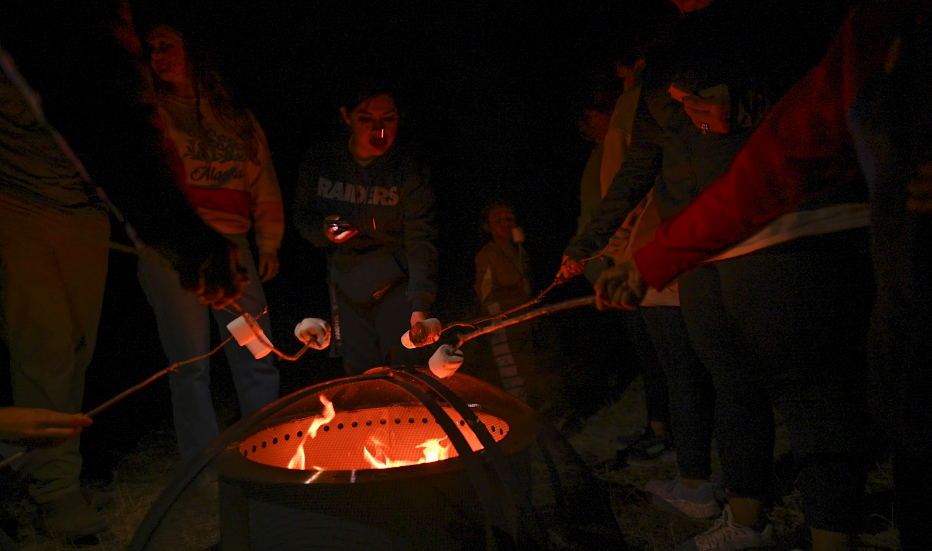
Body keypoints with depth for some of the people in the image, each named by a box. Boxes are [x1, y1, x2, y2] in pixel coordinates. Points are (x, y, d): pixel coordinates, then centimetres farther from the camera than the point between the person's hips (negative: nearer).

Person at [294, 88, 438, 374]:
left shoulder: (410, 174, -12)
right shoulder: (318, 163, -5)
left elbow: (421, 243, -19)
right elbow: (303, 216, 9)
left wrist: (420, 305, -29)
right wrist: (324, 232, -15)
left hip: (396, 285, -2)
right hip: (346, 285, 3)